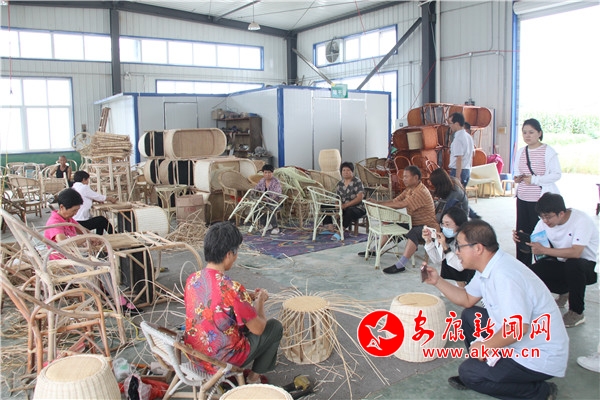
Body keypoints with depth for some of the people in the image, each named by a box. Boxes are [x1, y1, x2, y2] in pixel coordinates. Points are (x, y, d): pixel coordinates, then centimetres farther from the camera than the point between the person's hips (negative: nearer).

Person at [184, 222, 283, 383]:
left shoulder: (192, 280, -7)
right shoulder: (232, 289, -29)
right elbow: (258, 329, -16)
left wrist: (248, 297, 11)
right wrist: (260, 300, 1)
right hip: (223, 361, -6)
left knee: (243, 321, 29)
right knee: (276, 327, 13)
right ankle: (255, 376, 26)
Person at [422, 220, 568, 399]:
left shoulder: (505, 276, -30)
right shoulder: (488, 268, 1)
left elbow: (518, 328, -35)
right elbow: (467, 299, 15)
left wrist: (486, 346, -20)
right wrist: (437, 281, 7)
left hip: (541, 357, -10)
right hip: (518, 344, 10)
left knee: (469, 373, -12)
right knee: (469, 316, 13)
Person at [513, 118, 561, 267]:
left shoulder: (548, 151, -7)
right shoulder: (520, 152, 11)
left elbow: (556, 174, -10)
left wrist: (534, 179, -18)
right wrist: (517, 178, 0)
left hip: (541, 199, -6)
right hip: (522, 199, 6)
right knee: (522, 232, 8)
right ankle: (522, 267, 18)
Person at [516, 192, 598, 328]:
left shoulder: (581, 220, -24)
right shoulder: (545, 222, -7)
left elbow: (575, 252, -37)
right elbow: (531, 247, -4)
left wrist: (544, 250, -35)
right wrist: (521, 239, -26)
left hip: (588, 266, -5)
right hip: (563, 264, 6)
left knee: (573, 264, -38)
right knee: (532, 272, -18)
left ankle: (577, 313, -18)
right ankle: (564, 292, 14)